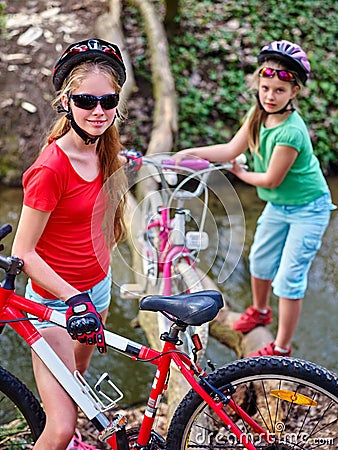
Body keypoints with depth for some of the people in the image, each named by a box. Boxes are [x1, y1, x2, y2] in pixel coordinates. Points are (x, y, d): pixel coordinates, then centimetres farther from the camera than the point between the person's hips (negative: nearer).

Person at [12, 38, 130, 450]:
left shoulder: (101, 151, -2)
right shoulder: (51, 168, -26)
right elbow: (23, 253, -22)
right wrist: (74, 299, -27)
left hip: (97, 287, 8)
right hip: (54, 301, -8)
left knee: (77, 379, 29)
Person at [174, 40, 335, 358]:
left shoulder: (290, 132, -32)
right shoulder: (259, 114, -8)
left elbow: (271, 179, -24)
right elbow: (232, 149, -4)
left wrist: (241, 174, -6)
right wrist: (191, 152, -13)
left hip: (307, 209, -8)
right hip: (277, 204, 8)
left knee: (289, 278, -4)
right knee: (260, 260, 21)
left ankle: (281, 348, 11)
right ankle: (260, 311, 49)